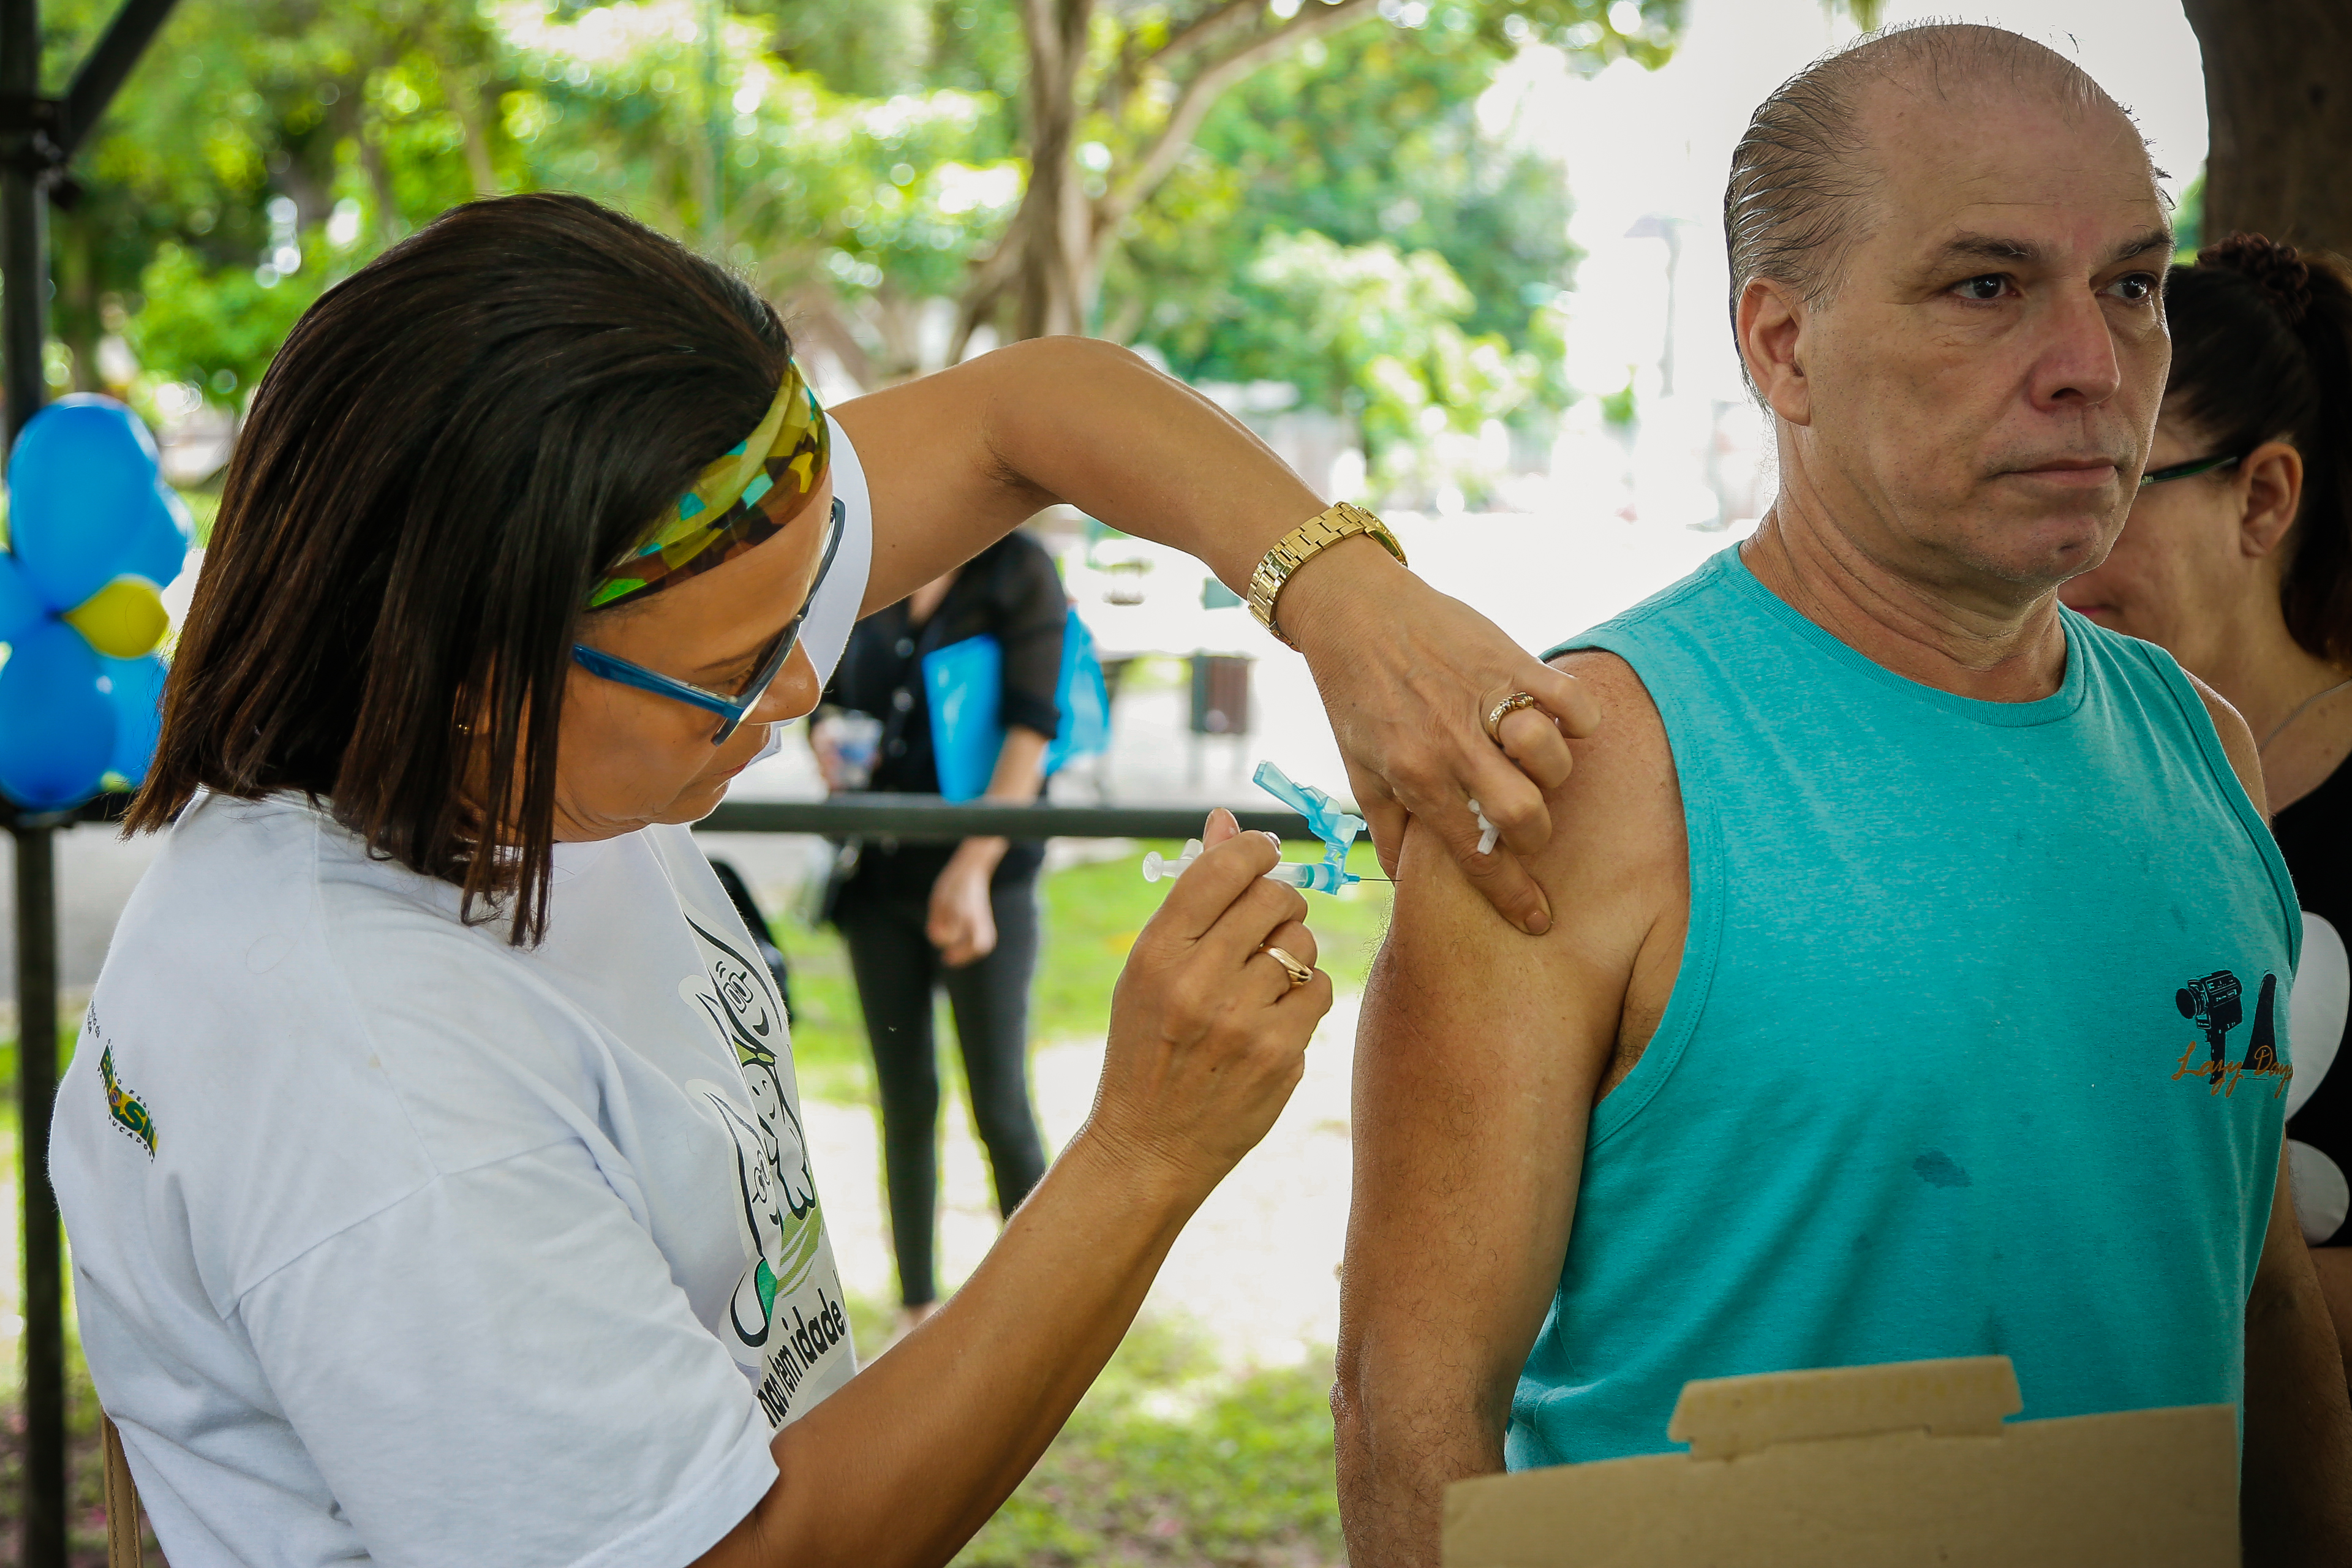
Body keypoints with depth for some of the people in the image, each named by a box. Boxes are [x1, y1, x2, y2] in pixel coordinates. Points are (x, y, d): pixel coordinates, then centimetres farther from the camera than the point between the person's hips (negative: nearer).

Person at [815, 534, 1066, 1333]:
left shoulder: (1019, 570, -5)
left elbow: (1032, 730, -12)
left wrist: (973, 868, -19)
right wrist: (831, 760, -2)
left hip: (985, 877, -4)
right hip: (881, 875, 5)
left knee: (1000, 1106, -3)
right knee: (905, 1100, 10)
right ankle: (916, 1306, 22)